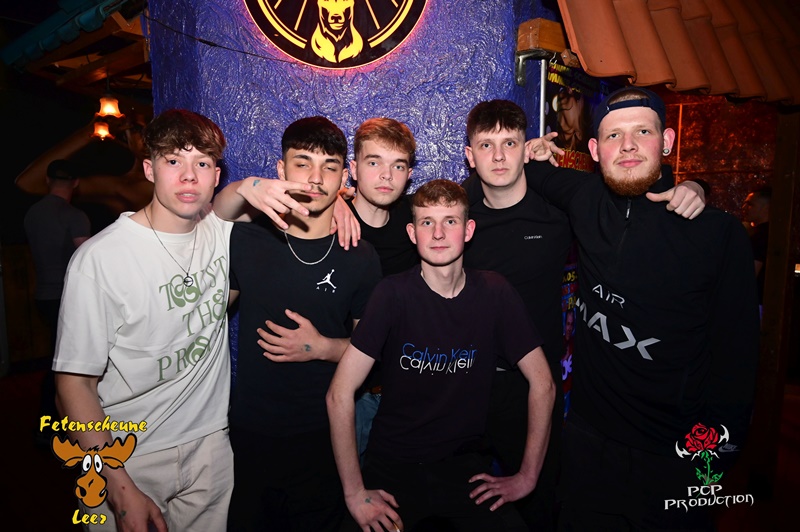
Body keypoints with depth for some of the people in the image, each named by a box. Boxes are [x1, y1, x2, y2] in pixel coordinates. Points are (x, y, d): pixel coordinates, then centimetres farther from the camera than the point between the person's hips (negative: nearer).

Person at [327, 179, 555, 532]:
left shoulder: (494, 293, -8)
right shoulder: (393, 294, -15)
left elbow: (542, 384, -2)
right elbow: (340, 392, -16)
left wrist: (527, 477, -3)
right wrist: (355, 492, -14)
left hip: (466, 464, 2)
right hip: (392, 466, -2)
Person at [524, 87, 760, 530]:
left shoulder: (718, 232, -11)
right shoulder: (585, 201, -4)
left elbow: (735, 355, -7)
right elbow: (531, 170, 16)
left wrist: (712, 457, -7)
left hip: (672, 457, -2)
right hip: (587, 441, 3)